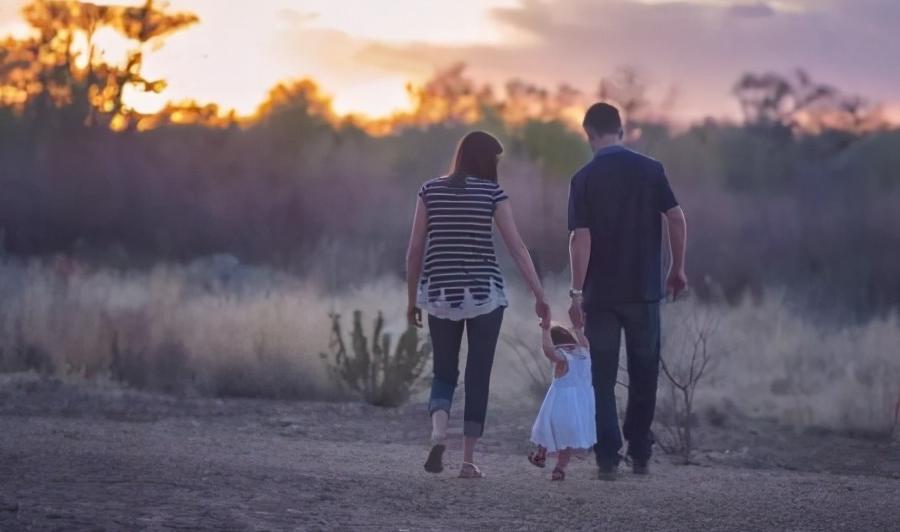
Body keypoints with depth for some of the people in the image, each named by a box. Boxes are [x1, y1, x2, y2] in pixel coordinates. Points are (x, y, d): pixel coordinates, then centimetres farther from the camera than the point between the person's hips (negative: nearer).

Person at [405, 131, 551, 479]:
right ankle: (468, 461, 5)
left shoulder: (431, 190, 3)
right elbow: (517, 247, -7)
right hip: (484, 294, -2)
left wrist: (412, 299, 11)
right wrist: (540, 296, -5)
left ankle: (438, 433, -15)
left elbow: (415, 249, 3)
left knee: (444, 373, 13)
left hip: (440, 294, 2)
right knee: (478, 377, 7)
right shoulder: (492, 192, -3)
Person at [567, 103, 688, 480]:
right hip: (644, 290, 1)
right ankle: (640, 455, 17)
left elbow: (581, 237, -11)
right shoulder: (650, 170, 0)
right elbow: (676, 219, -5)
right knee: (643, 375, 13)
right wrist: (678, 269, 6)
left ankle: (608, 458, -1)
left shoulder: (584, 179, -5)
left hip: (600, 293, -1)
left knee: (603, 378, 5)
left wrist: (576, 292, -9)